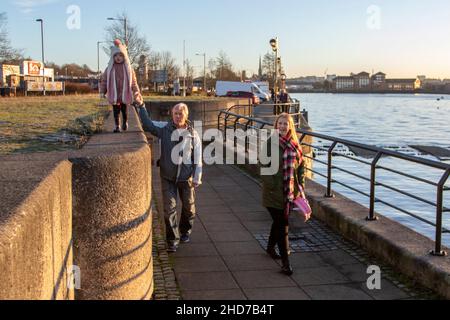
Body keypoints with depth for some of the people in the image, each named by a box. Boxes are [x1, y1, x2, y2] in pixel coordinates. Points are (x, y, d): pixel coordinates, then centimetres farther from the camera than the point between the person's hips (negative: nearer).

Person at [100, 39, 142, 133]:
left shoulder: (129, 68, 0)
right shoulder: (110, 68, 1)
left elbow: (134, 82, 3)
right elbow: (104, 80, 6)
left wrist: (137, 93, -1)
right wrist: (103, 91, -2)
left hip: (125, 94, 0)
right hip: (114, 95, 0)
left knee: (125, 111, 10)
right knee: (116, 111, 4)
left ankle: (125, 123, 35)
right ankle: (117, 126, 16)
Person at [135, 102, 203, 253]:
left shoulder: (193, 134, -3)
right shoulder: (164, 128, -3)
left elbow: (198, 157, -1)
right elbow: (147, 123, -8)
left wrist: (197, 178, -3)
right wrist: (141, 105, -18)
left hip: (186, 177, 1)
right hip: (168, 177, 0)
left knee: (188, 207, 15)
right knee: (169, 208, -1)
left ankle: (185, 231, 39)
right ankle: (173, 240, 9)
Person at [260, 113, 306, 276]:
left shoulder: (294, 144, 5)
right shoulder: (271, 143, -11)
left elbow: (300, 164, 12)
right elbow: (264, 165, -13)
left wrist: (300, 184, 4)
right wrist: (270, 186, -18)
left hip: (290, 191, 6)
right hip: (275, 192, -6)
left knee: (279, 221, 21)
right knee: (282, 225, -6)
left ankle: (270, 247, 44)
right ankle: (285, 263, 0)